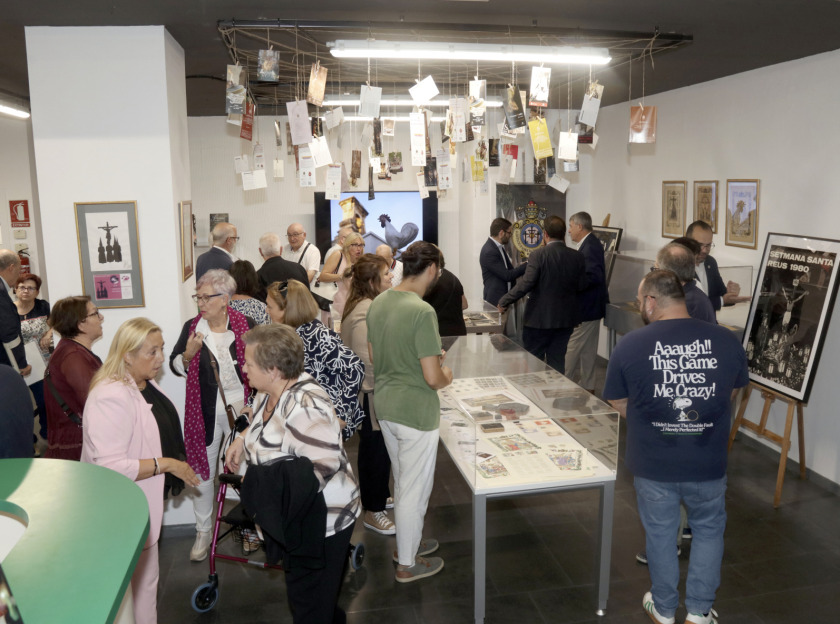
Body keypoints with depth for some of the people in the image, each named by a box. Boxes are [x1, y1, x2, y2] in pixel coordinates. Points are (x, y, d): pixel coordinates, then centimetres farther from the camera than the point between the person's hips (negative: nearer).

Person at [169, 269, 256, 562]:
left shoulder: (246, 326, -6)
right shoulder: (191, 327, 0)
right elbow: (175, 365, 6)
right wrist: (189, 354, -16)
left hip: (240, 406, -1)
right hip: (204, 411, 2)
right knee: (202, 471, 9)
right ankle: (203, 532, 27)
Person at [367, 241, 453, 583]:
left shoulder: (378, 303, 1)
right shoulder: (422, 312, -24)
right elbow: (432, 377, -24)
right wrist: (446, 376, -1)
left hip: (385, 405, 8)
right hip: (416, 411, -8)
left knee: (402, 481, 24)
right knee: (415, 488, 9)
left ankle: (407, 542, 42)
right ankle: (407, 564, 25)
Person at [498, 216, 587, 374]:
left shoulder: (538, 255, -15)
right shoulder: (577, 257, -3)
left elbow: (526, 284, -20)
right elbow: (582, 285, 0)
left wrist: (503, 302, -12)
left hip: (539, 318, -4)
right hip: (566, 319, 4)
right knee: (557, 361, 13)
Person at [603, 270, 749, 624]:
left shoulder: (630, 346, -15)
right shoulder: (726, 341, -9)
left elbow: (618, 405, -2)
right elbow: (732, 395, 7)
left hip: (653, 465, -1)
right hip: (708, 463, 1)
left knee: (660, 534, 19)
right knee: (708, 531, 25)